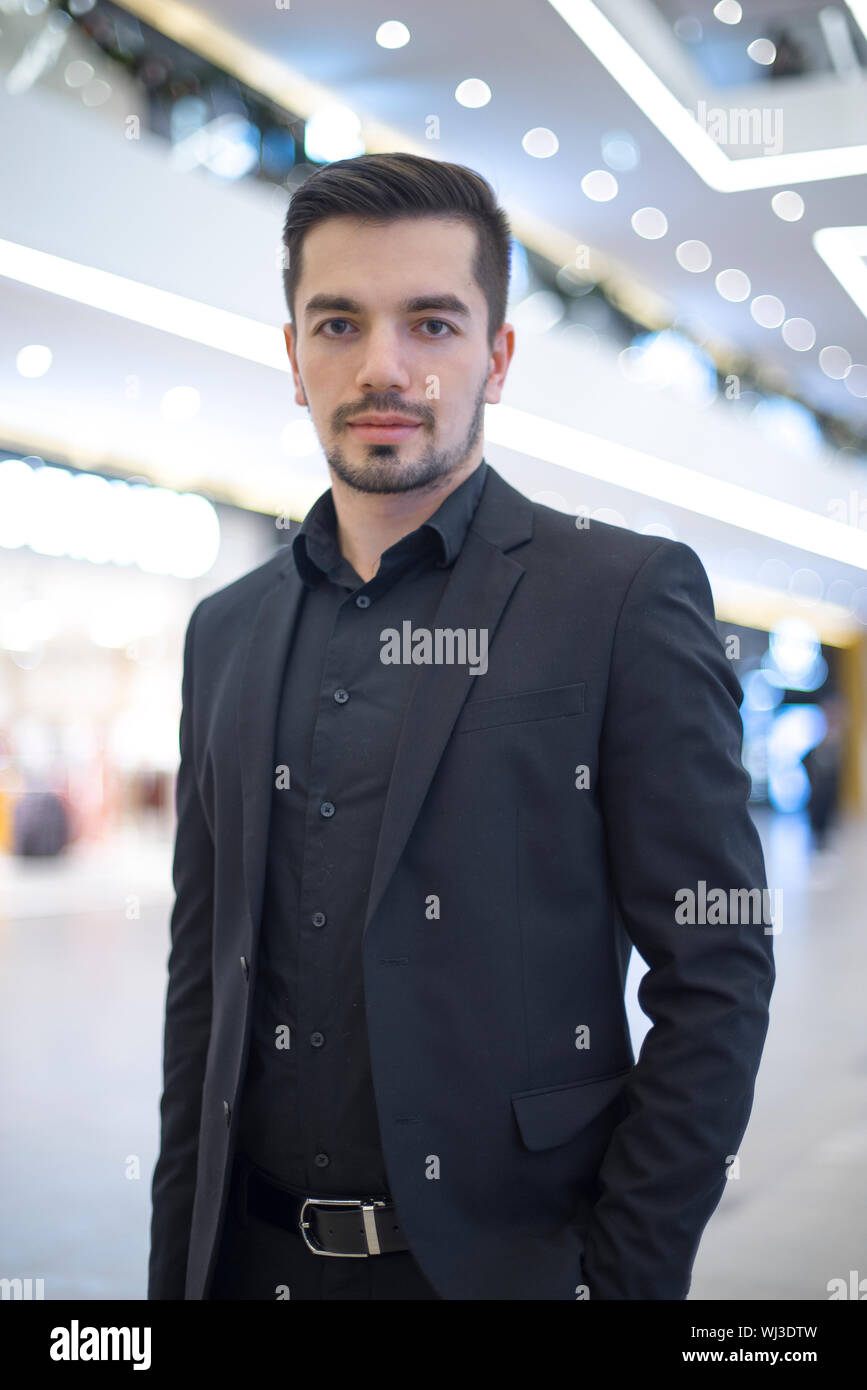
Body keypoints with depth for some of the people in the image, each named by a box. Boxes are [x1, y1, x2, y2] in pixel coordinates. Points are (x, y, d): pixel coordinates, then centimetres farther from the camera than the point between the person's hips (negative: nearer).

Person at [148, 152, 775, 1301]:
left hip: (505, 1257, -4)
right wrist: (176, 1267, 8)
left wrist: (626, 1277, -13)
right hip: (255, 1258, 5)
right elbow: (205, 978, 10)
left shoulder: (629, 599, -9)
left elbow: (716, 975, -10)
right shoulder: (229, 632, 6)